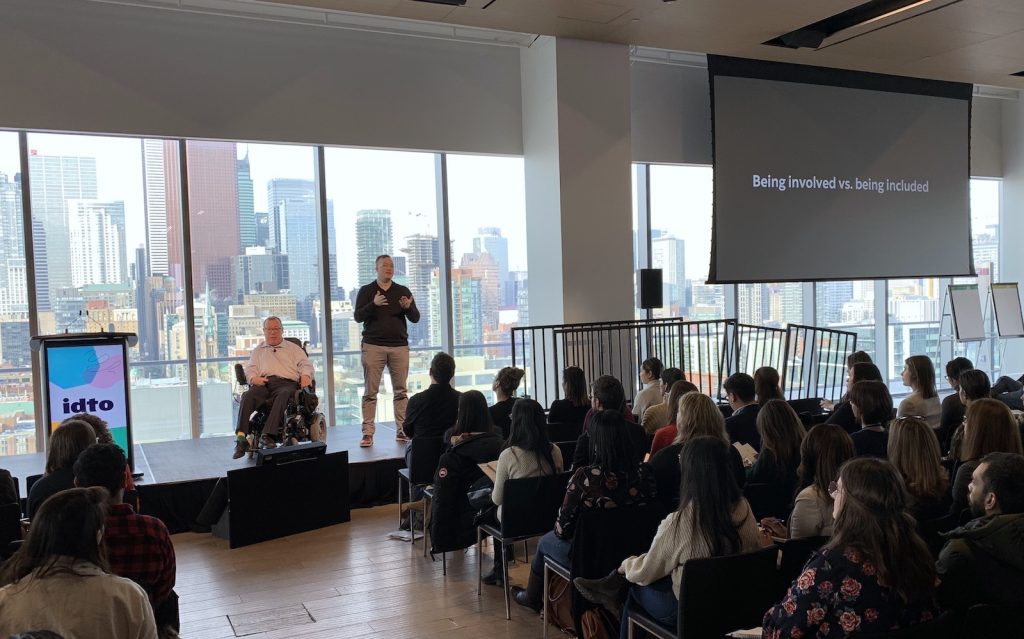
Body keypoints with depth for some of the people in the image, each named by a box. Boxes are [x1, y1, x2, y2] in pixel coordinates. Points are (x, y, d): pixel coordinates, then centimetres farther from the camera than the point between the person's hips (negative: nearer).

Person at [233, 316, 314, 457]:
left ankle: (269, 436, -52)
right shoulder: (258, 350, 35)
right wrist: (253, 377, -4)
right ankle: (241, 437, -43)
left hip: (287, 382, -2)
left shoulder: (293, 348, 29)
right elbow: (250, 368, 20)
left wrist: (305, 376, -8)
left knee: (283, 395, -39)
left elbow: (306, 364, 15)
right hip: (263, 383, 2)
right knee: (248, 396, -32)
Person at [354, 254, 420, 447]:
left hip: (399, 346, 2)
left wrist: (408, 307, -15)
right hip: (373, 346, -2)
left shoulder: (403, 291, 11)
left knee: (401, 391, 2)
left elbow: (415, 318, 7)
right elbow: (357, 317, -4)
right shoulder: (366, 291, 6)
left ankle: (402, 430, 8)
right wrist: (373, 304, -20)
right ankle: (368, 433, 0)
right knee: (370, 392, -3)